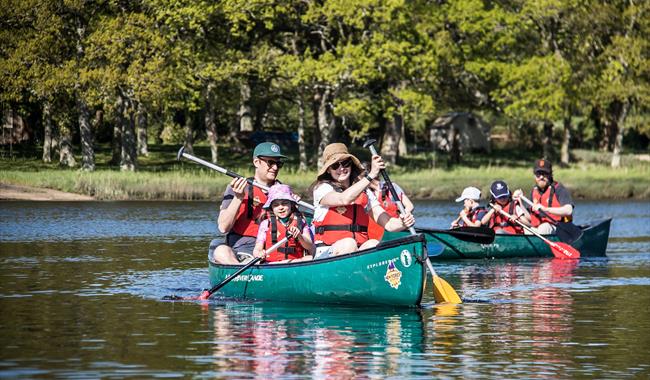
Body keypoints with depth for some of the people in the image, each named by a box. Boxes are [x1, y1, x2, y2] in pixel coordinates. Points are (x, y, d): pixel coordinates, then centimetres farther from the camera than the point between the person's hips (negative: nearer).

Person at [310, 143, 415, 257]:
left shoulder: (365, 193, 16)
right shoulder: (322, 188, 3)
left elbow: (388, 223, 7)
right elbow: (344, 199, -20)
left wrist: (403, 223, -17)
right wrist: (371, 175, -21)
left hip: (360, 250, 4)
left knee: (373, 244, -29)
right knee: (348, 244, -35)